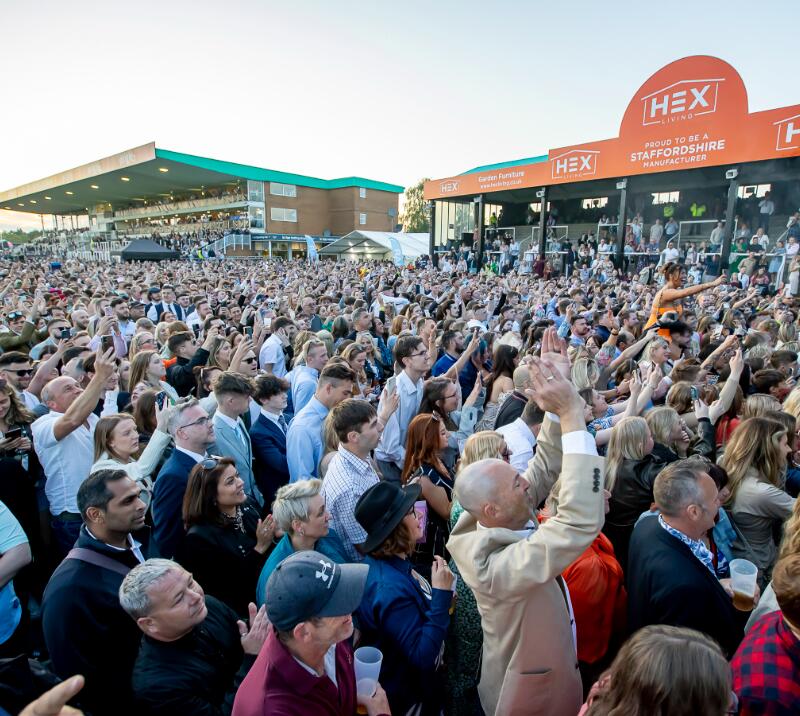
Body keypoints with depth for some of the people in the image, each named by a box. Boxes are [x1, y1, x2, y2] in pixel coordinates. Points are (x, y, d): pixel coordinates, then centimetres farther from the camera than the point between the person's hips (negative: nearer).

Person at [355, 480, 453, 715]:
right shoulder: (390, 588, -35)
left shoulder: (391, 563, -6)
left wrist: (441, 596, -5)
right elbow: (423, 655, -33)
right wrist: (442, 594, -33)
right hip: (404, 697, -8)